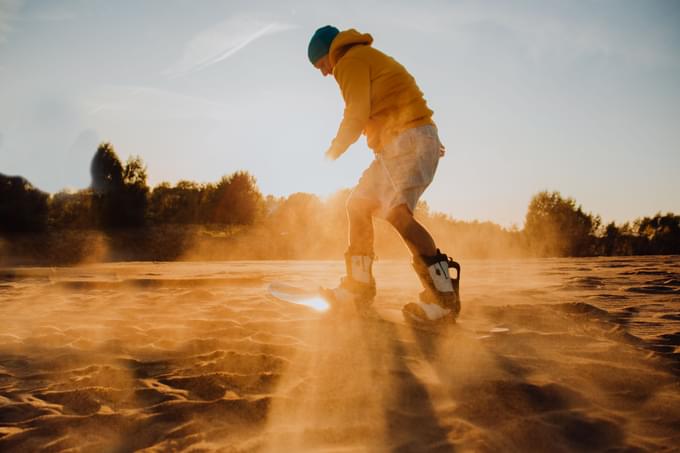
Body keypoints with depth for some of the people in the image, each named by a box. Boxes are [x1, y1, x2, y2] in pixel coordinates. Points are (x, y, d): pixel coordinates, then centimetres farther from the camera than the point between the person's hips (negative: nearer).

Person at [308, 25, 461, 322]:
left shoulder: (351, 61, -3)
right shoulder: (368, 59, 28)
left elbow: (357, 113, -13)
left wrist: (335, 149, 1)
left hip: (408, 139, -11)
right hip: (395, 146, 11)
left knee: (396, 212, -25)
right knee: (358, 204, 12)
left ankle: (444, 296, -29)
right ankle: (359, 285, 15)